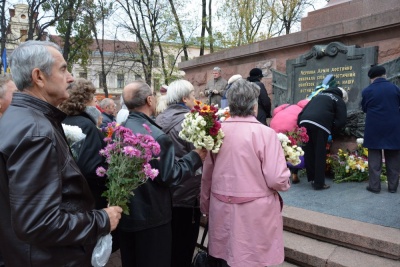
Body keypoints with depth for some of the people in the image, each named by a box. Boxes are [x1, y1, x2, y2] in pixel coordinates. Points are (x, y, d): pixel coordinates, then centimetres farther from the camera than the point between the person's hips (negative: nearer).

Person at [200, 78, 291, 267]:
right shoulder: (265, 133, -15)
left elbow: (206, 176, 6)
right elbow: (277, 179, -16)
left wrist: (205, 206, 21)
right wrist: (285, 181, 7)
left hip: (221, 211, 4)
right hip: (255, 214, -4)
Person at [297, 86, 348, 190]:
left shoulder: (319, 95, 34)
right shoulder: (339, 101, 19)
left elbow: (303, 111, 25)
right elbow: (341, 121, 5)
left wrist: (300, 125, 23)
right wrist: (332, 131, 18)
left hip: (304, 121, 5)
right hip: (320, 124, -5)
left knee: (309, 152, 14)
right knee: (320, 154, 4)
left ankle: (312, 178, 24)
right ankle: (319, 183, 10)